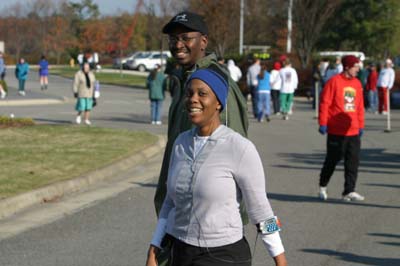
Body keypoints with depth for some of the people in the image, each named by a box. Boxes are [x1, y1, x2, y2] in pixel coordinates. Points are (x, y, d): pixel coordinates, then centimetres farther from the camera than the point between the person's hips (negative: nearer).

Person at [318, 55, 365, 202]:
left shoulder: (357, 83, 9)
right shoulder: (334, 81, -9)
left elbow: (360, 106, 16)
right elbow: (324, 103, -10)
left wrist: (361, 125, 15)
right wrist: (323, 123, -13)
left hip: (353, 131, 5)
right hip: (336, 131, -5)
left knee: (353, 162, -1)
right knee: (332, 159, 7)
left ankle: (349, 192, 3)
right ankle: (323, 186, 27)